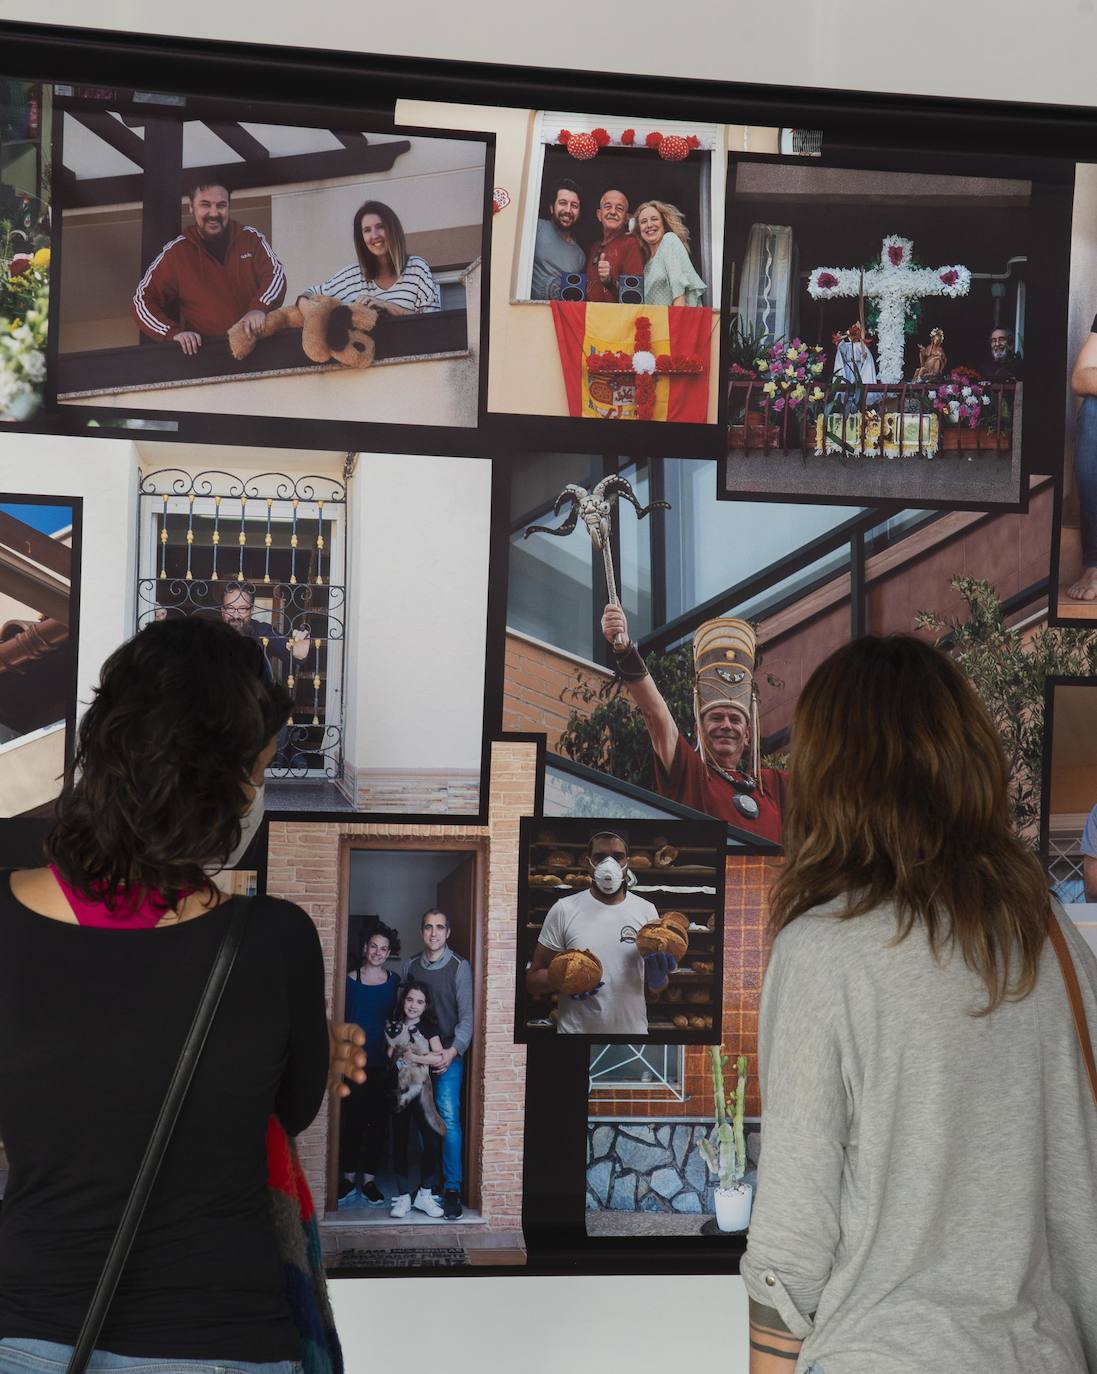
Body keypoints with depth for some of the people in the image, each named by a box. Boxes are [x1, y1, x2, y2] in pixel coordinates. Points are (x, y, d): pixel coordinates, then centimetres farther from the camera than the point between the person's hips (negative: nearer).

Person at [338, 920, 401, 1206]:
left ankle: (369, 1179, 13)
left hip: (381, 1062, 1)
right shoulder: (350, 979, -1)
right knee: (350, 1119, 3)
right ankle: (348, 1177, 16)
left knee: (378, 1121, 4)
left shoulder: (394, 981, 4)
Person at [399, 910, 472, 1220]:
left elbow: (467, 1015, -6)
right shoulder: (410, 966, 10)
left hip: (448, 1055, -4)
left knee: (449, 1120, -11)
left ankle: (452, 1188, -8)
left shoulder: (459, 967, -2)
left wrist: (454, 1050, -17)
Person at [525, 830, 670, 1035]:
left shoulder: (647, 910, 0)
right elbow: (533, 979, -4)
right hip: (577, 1029, -2)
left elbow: (658, 987, 6)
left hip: (633, 1029, 2)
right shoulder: (564, 910, -7)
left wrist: (658, 977, -16)